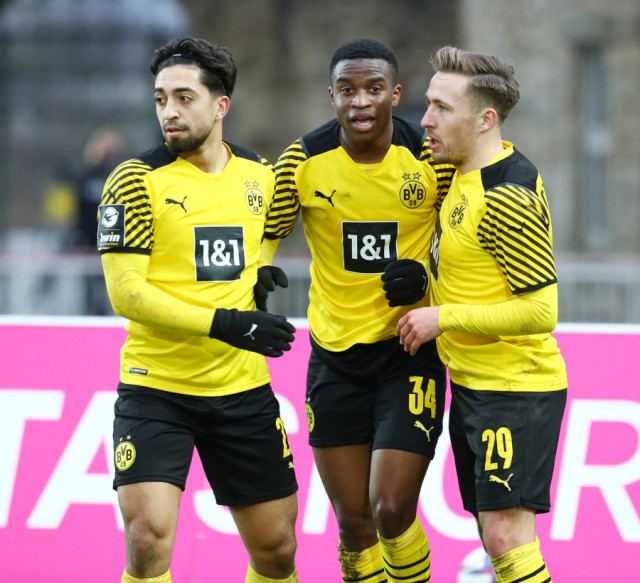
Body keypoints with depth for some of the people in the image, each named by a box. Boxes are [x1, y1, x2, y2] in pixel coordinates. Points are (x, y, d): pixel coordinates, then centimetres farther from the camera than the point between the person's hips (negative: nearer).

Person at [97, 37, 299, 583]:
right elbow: (125, 292, -14)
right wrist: (222, 323, -22)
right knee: (149, 537, -19)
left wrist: (262, 276, 6)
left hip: (244, 391, 4)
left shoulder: (260, 175, 7)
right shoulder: (138, 180, -8)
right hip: (156, 389, -4)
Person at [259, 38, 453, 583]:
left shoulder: (431, 157, -9)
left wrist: (426, 277, -12)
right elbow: (265, 234, 8)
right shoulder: (304, 161, -6)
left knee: (392, 510, -13)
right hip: (336, 354, 2)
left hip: (410, 350, -2)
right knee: (353, 520, 7)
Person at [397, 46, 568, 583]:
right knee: (493, 533, 11)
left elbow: (541, 311, -23)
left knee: (506, 534, -13)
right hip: (472, 387, 10)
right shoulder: (466, 171, 7)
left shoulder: (507, 199, -22)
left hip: (515, 390, -10)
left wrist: (443, 317, -17)